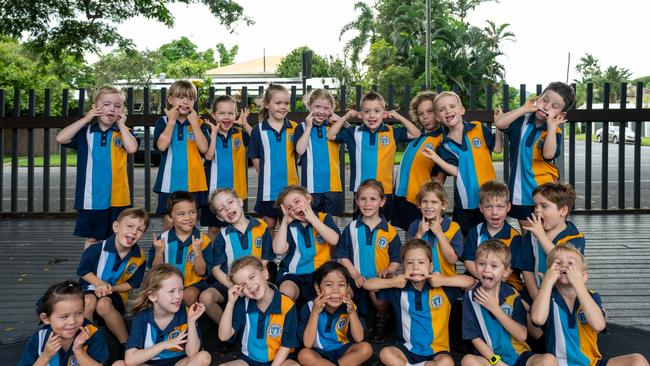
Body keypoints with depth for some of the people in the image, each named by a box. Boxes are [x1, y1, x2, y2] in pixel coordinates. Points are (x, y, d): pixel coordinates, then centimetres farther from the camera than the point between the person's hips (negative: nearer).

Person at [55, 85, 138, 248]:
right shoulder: (85, 132, 5)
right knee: (91, 239, 12)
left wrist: (121, 124, -8)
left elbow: (132, 148, -17)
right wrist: (86, 119, -8)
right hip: (91, 198, 1)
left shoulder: (123, 131, 3)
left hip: (117, 197, 0)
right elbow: (61, 138, -10)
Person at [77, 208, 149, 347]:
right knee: (89, 302, -34)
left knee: (104, 304, -32)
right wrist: (101, 284, -19)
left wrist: (111, 288, -14)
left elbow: (133, 283, 1)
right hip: (92, 288, 0)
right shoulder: (97, 249, -20)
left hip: (116, 293, 0)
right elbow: (83, 271, -4)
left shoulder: (139, 256, -12)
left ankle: (126, 343, -18)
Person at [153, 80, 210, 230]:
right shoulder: (163, 122, 3)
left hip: (193, 182, 1)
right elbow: (162, 145, -14)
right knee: (169, 222, 6)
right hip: (170, 183, -1)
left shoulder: (199, 123, 4)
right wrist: (172, 121, -11)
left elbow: (204, 148, -10)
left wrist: (194, 123, -10)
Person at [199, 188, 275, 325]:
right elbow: (215, 268, 0)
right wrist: (234, 287, -15)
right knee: (205, 297, -25)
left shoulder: (261, 228, 1)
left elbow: (266, 261, 2)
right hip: (228, 282, 1)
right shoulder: (222, 236, 2)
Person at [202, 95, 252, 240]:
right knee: (213, 228, 9)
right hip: (214, 189, -1)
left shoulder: (241, 133, 1)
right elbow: (208, 156, -19)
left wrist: (245, 125, -20)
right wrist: (214, 132, -16)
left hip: (236, 190, 2)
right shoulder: (209, 134, -3)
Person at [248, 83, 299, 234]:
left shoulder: (294, 127, -1)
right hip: (268, 187, 0)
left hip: (290, 186, 0)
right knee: (269, 225, 14)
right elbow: (255, 157, 4)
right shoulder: (259, 130, -2)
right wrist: (265, 175, 1)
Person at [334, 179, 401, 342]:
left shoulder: (390, 231, 2)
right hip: (358, 282, 2)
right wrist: (356, 275, -10)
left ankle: (381, 327, 5)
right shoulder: (351, 229, 5)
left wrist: (388, 271, -16)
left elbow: (396, 259, 5)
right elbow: (343, 256, 3)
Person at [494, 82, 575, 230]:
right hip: (519, 192, 3)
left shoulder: (554, 131, -10)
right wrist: (524, 109, -16)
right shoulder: (522, 120, -1)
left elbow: (549, 154, -30)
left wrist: (552, 125, -28)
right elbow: (499, 123, -19)